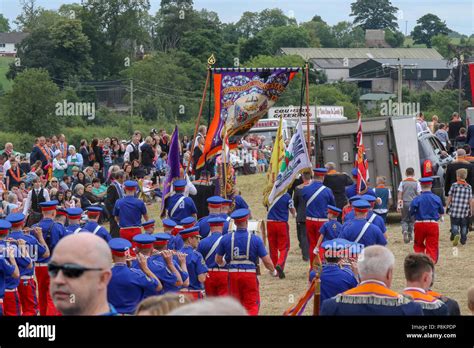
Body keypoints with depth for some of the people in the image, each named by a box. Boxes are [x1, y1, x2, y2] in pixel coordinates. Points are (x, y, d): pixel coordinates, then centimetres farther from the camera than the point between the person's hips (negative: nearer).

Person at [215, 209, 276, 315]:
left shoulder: (226, 238, -2)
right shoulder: (255, 239, -8)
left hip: (233, 274, 2)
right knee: (252, 305, 5)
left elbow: (218, 260, 8)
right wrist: (273, 271, 15)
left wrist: (223, 264, 32)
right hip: (250, 275, -2)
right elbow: (267, 261, -6)